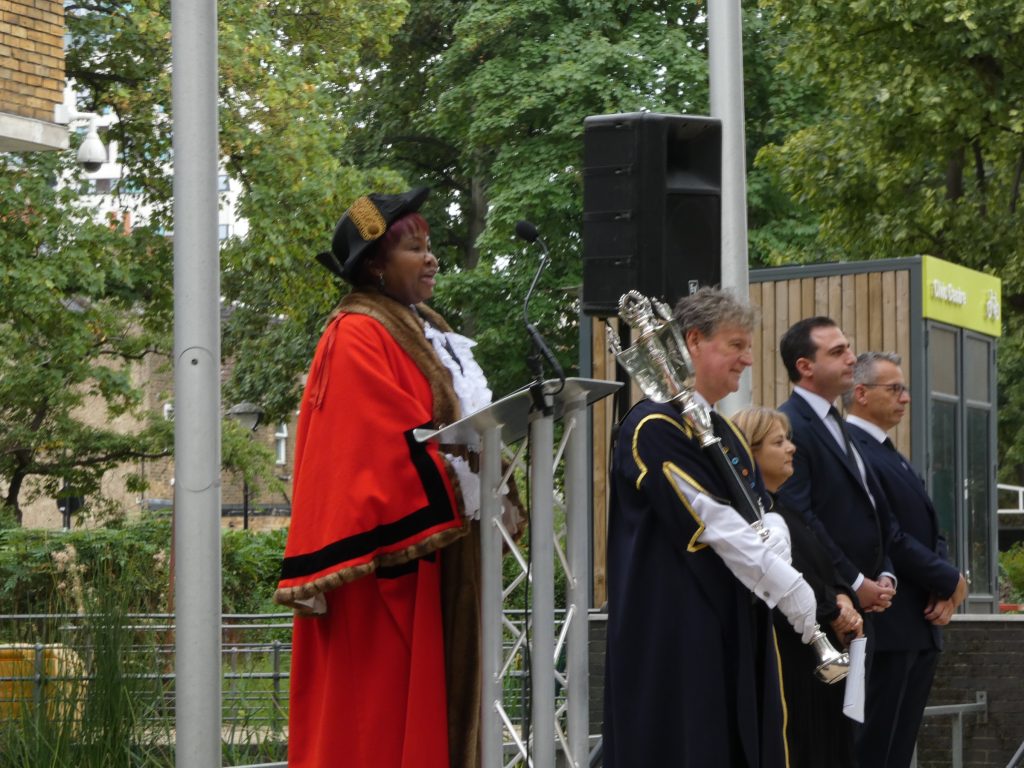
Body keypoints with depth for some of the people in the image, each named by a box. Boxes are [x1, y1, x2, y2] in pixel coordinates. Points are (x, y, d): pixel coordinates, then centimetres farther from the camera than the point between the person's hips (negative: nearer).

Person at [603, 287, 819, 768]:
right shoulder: (655, 426, -11)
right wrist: (785, 584, -18)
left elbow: (766, 512, 12)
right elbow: (707, 518, -18)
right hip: (673, 630, -9)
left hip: (733, 629, 9)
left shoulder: (726, 434, 18)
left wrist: (771, 537, -13)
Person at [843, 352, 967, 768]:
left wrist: (943, 592, -2)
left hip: (921, 626, 10)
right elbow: (886, 537, -20)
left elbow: (930, 531, 17)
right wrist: (949, 580, -8)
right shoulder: (850, 449, -13)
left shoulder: (893, 456, 19)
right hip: (886, 626, -9)